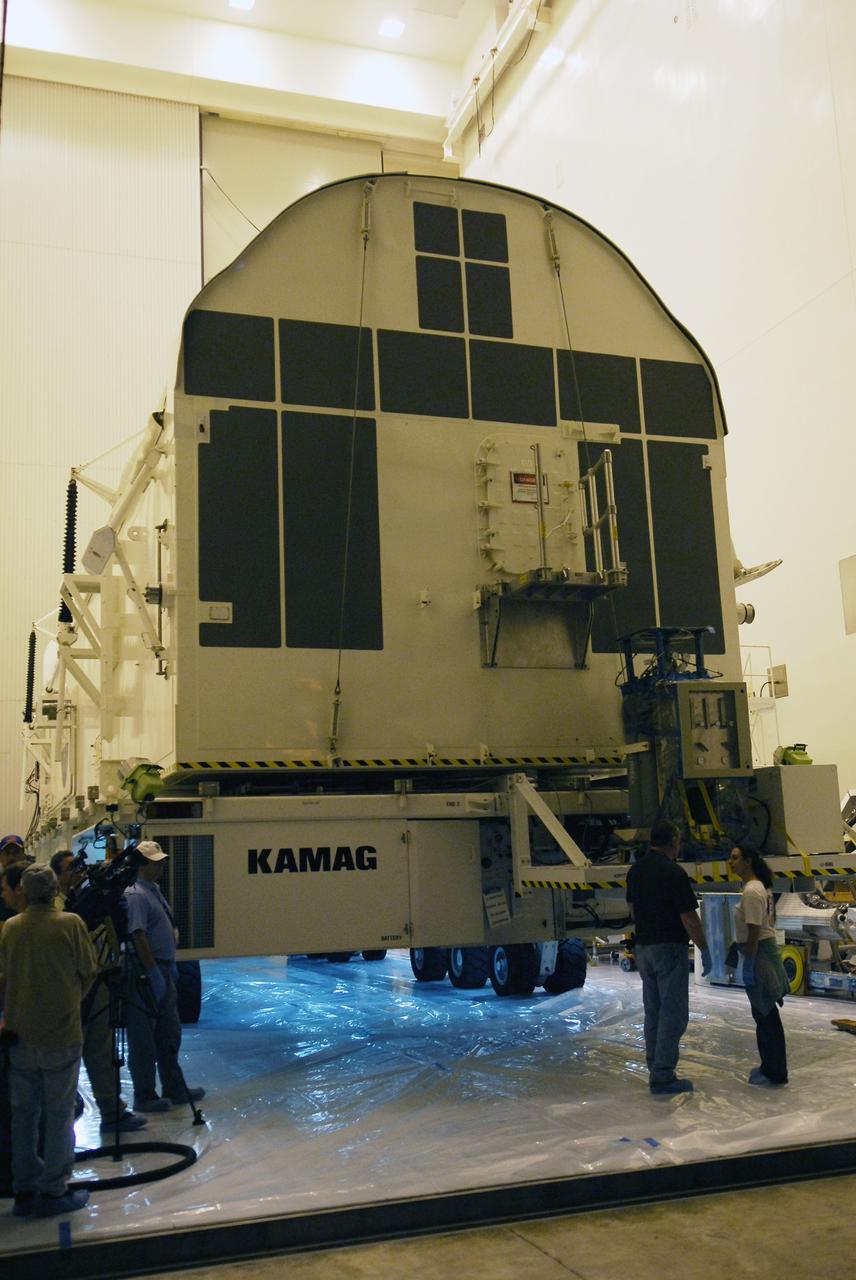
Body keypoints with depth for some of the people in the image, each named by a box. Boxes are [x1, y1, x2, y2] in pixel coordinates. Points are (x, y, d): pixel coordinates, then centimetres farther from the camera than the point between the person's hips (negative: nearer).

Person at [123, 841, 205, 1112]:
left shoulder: (154, 891, 14)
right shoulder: (135, 895, -17)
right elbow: (138, 936, -23)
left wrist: (170, 966, 20)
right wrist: (154, 973, -23)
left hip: (162, 971, 10)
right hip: (145, 974, -10)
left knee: (170, 1033, 17)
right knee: (143, 1039, 1)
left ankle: (174, 1088, 28)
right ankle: (144, 1097, 11)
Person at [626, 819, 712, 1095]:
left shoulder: (635, 870, 6)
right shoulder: (673, 873, -17)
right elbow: (689, 918, -16)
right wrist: (704, 950, -7)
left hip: (643, 948, 8)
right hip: (670, 948, -8)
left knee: (653, 1012, 15)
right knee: (673, 1013, -2)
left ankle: (655, 1069, 22)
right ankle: (663, 1077, -2)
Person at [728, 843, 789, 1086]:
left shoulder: (751, 891, -20)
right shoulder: (760, 886, 12)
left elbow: (754, 931, -22)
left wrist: (749, 965, -20)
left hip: (758, 953, -10)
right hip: (767, 949, 10)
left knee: (765, 1014, -1)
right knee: (764, 1013, 17)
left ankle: (774, 1072, 8)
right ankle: (771, 1067, 27)